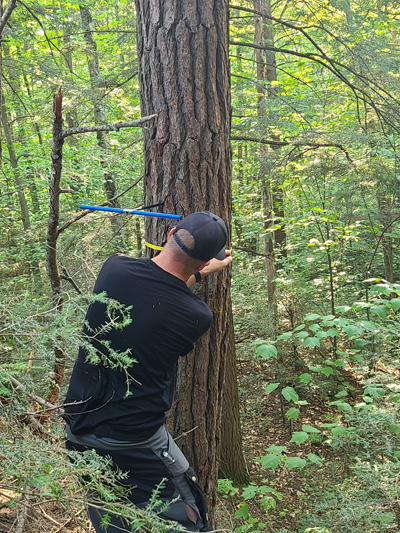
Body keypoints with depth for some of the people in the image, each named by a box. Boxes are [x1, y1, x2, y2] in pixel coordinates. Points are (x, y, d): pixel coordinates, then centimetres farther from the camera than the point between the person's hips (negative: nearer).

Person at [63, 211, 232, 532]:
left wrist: (197, 274, 18)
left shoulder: (114, 267, -12)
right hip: (135, 440, -5)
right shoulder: (197, 316, -20)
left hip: (78, 430, 5)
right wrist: (202, 272, 15)